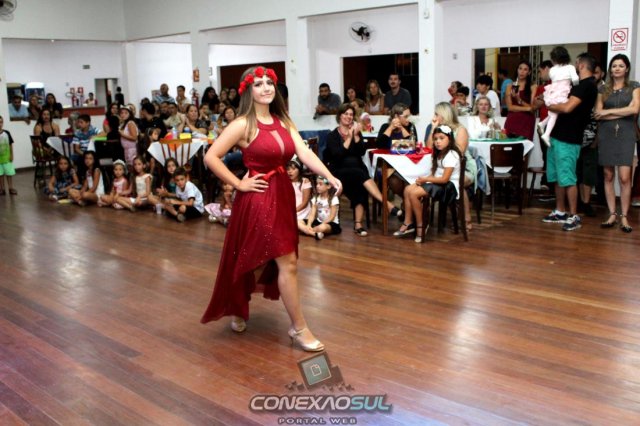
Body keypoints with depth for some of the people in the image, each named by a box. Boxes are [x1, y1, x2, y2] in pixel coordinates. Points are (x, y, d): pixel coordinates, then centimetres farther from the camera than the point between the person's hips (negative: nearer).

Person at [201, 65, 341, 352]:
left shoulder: (283, 122, 8)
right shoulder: (243, 125, -11)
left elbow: (304, 153, -5)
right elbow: (211, 157, -14)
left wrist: (330, 177, -21)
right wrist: (238, 184, -13)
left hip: (283, 195, 7)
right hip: (259, 198, -7)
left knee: (264, 261, 17)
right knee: (287, 262, -7)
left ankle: (238, 308, 40)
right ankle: (299, 328, 5)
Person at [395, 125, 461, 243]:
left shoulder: (451, 155, -14)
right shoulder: (439, 154, 17)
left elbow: (444, 179, -19)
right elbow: (435, 174, 12)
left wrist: (425, 179, -11)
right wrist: (424, 179, -8)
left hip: (448, 186, -10)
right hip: (438, 183, 10)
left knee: (413, 193, -22)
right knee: (408, 189, -7)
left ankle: (420, 226, -11)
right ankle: (408, 223, -7)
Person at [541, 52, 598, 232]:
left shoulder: (587, 85, -13)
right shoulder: (583, 85, 18)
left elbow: (567, 107, -23)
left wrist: (549, 106, -8)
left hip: (568, 139, -10)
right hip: (559, 136, 10)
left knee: (567, 179, -7)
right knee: (558, 177, 14)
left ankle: (574, 217, -1)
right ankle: (560, 212, 23)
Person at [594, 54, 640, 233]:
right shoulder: (603, 89, 10)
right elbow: (598, 114, 0)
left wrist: (609, 111, -6)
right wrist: (623, 113, -6)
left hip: (625, 136, -2)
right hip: (606, 136, 2)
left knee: (624, 177, -10)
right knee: (608, 176, 3)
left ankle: (624, 217, -4)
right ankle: (612, 214, 8)